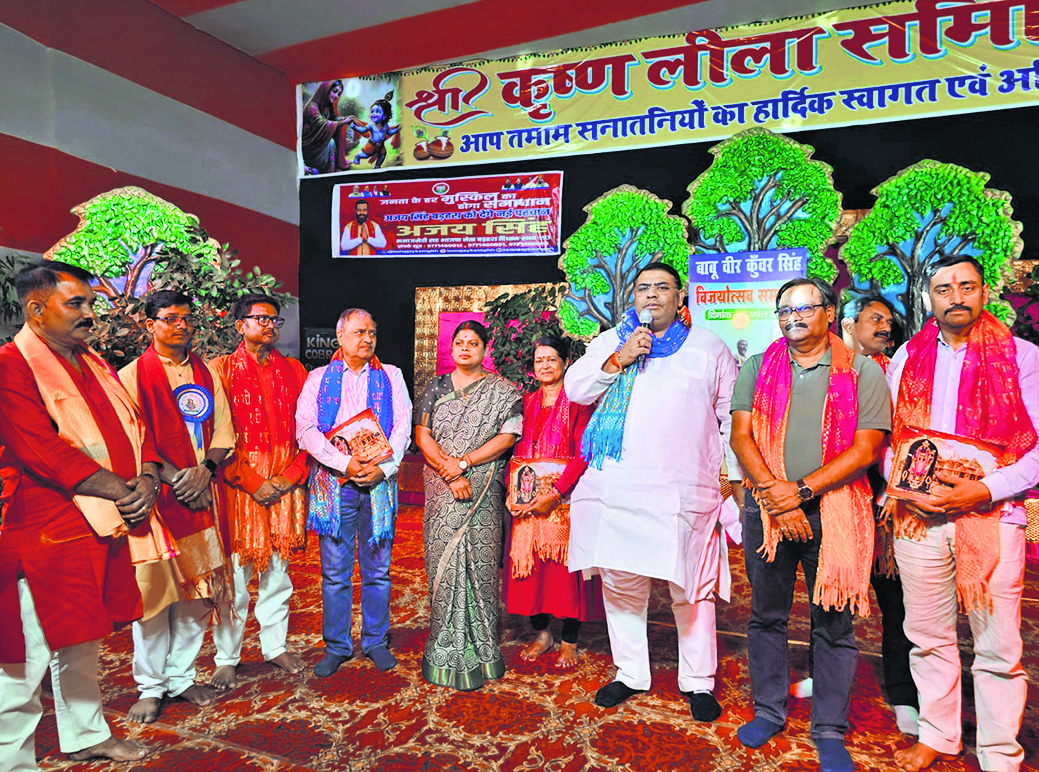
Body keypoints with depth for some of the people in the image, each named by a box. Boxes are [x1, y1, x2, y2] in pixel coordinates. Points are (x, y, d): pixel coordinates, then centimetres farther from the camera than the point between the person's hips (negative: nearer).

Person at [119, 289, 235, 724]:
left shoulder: (207, 375, 13)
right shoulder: (132, 375, 0)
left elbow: (223, 431, 9)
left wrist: (204, 469, -8)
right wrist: (172, 477, -13)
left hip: (200, 494, 4)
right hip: (154, 496, -4)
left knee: (198, 588, 7)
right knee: (153, 589, 0)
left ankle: (181, 676, 23)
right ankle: (150, 686, 16)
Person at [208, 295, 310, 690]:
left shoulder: (293, 370, 9)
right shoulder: (222, 369, -1)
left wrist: (292, 474, -5)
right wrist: (251, 481, -12)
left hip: (285, 485, 3)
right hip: (240, 486, -3)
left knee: (278, 571, 13)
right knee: (235, 576, 3)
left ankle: (275, 645, 29)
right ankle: (227, 658, 20)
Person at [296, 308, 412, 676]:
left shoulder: (390, 376, 10)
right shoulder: (318, 378, 8)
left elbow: (403, 428, 3)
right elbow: (306, 430, -3)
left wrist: (383, 467, -11)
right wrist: (344, 463, -14)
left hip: (379, 481, 1)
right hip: (333, 481, 0)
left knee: (378, 569, 7)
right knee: (335, 571, 5)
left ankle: (376, 641, 23)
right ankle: (336, 646, 21)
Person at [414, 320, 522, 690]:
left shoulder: (502, 391, 5)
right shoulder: (437, 387, 11)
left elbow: (507, 437, -6)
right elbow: (421, 435, 2)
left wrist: (464, 462, -15)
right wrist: (450, 473, -10)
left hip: (482, 490, -2)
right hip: (441, 490, 2)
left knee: (479, 561, -2)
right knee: (443, 561, 2)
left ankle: (480, 648, 11)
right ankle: (446, 649, 14)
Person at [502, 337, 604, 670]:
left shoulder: (578, 401, -3)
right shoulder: (527, 402, 14)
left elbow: (583, 453, -12)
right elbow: (517, 450, 11)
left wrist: (556, 493, -20)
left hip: (564, 498, -4)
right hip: (527, 500, 5)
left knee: (565, 564, 0)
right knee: (530, 563, 6)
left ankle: (569, 640, 14)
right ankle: (541, 632, 22)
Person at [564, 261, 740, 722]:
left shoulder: (709, 348, 12)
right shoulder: (610, 342, 16)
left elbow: (733, 415, 12)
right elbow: (575, 389, 6)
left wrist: (739, 475, 6)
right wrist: (617, 360, -8)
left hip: (683, 490, -2)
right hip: (616, 487, 2)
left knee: (691, 586, 1)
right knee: (620, 581, 9)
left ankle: (698, 682, 19)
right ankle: (631, 674, 25)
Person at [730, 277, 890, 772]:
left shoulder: (863, 372, 1)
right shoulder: (757, 368, 7)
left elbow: (866, 449, -7)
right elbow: (741, 436, -1)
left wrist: (802, 490, -16)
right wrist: (774, 493, -13)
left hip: (834, 511, -2)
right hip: (766, 508, 2)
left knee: (833, 624, 7)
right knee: (766, 616, 12)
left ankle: (830, 731, 22)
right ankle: (769, 711, 29)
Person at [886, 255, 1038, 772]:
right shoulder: (906, 359, 10)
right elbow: (884, 436, 12)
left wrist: (985, 490, -15)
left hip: (992, 515, -2)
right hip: (918, 516, 3)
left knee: (998, 646, 3)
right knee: (928, 637, 12)